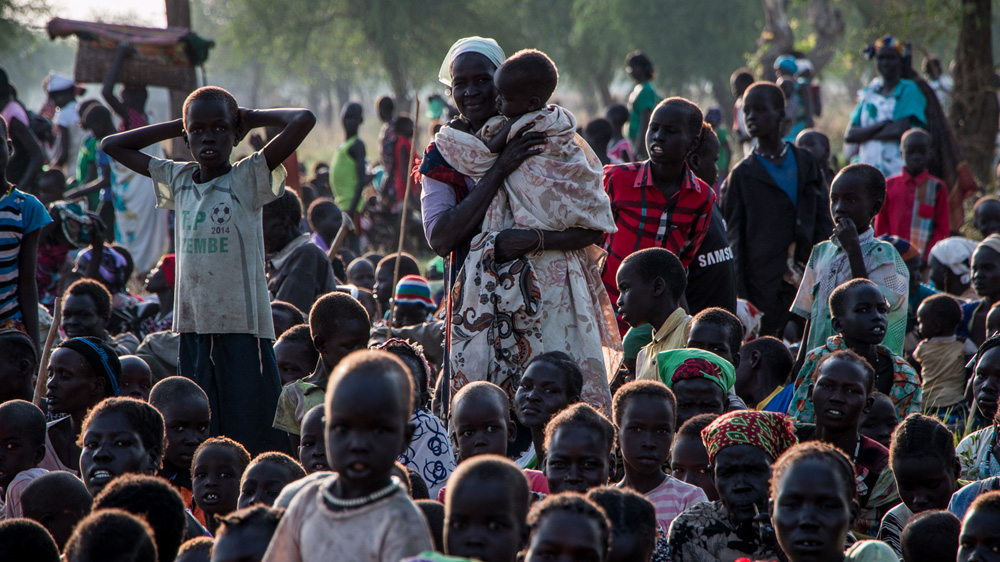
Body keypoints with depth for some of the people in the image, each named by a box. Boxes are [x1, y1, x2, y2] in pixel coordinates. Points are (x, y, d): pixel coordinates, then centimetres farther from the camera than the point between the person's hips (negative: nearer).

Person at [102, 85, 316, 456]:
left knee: (252, 442, -7)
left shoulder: (248, 179, -2)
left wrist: (252, 117, 3)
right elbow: (113, 145, 21)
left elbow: (304, 120, -14)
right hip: (195, 330, 4)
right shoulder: (177, 181, 11)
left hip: (244, 331, -4)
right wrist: (180, 125, 14)